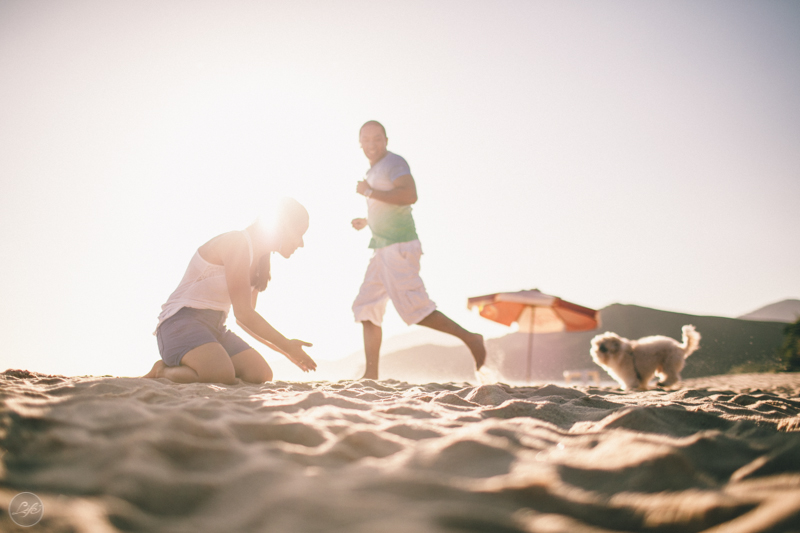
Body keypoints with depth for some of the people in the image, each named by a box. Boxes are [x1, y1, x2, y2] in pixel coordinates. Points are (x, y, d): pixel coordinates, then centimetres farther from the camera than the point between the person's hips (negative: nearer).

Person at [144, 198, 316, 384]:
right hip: (183, 321, -9)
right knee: (223, 375, -35)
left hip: (214, 328, 9)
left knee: (262, 375, -14)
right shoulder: (237, 243, -16)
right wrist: (287, 345, -12)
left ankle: (184, 369, 2)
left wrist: (285, 350, 16)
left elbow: (245, 317, 21)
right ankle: (163, 371, -6)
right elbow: (242, 313, -19)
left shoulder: (259, 263, 14)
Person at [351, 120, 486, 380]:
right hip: (383, 251, 10)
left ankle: (469, 338, -3)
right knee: (366, 308, 7)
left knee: (415, 309, -13)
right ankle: (371, 374, 8)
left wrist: (370, 192, -19)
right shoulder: (374, 170, 22)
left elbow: (410, 195, -27)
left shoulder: (393, 163, -7)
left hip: (399, 248, -10)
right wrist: (366, 221, 24)